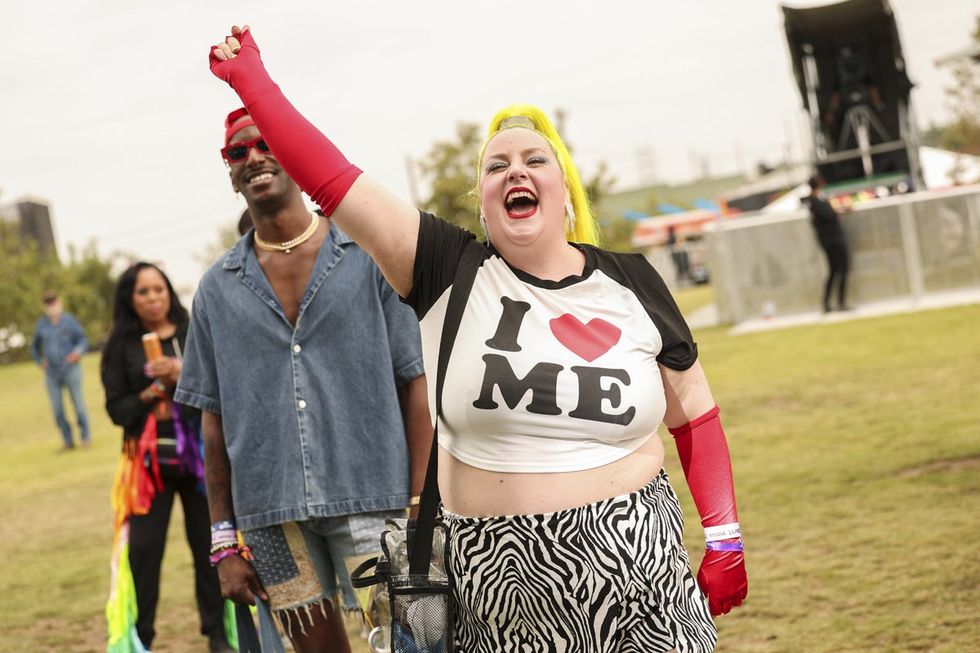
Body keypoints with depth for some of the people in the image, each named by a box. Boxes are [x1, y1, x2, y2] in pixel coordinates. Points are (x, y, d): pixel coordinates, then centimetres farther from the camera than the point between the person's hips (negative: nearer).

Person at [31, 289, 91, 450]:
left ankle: (85, 437, 6)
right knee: (57, 410, 0)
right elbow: (34, 346, 23)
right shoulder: (41, 324, 8)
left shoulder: (69, 321, 0)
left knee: (78, 405, -4)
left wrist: (78, 351, -17)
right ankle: (68, 440, 9)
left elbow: (83, 339, 3)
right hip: (51, 373, 3)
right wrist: (40, 361, 10)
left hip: (70, 369, -3)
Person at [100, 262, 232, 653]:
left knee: (209, 545, 6)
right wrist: (146, 399, -17)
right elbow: (116, 407, 1)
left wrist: (186, 376, -18)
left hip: (201, 456, 1)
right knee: (142, 549, -4)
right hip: (149, 460, -1)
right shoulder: (122, 346, 1)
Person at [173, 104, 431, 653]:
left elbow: (413, 386, 0)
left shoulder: (370, 257, 2)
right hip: (270, 515, 2)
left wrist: (421, 506, -8)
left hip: (369, 500, -2)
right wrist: (224, 541, 6)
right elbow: (216, 422, 10)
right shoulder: (219, 289, 9)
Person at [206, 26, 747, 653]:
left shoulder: (631, 283, 2)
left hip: (635, 568, 1)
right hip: (498, 577, 0)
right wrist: (253, 82, -8)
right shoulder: (449, 272, -2)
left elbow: (695, 416, 9)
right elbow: (333, 182, -6)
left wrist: (726, 539, 5)